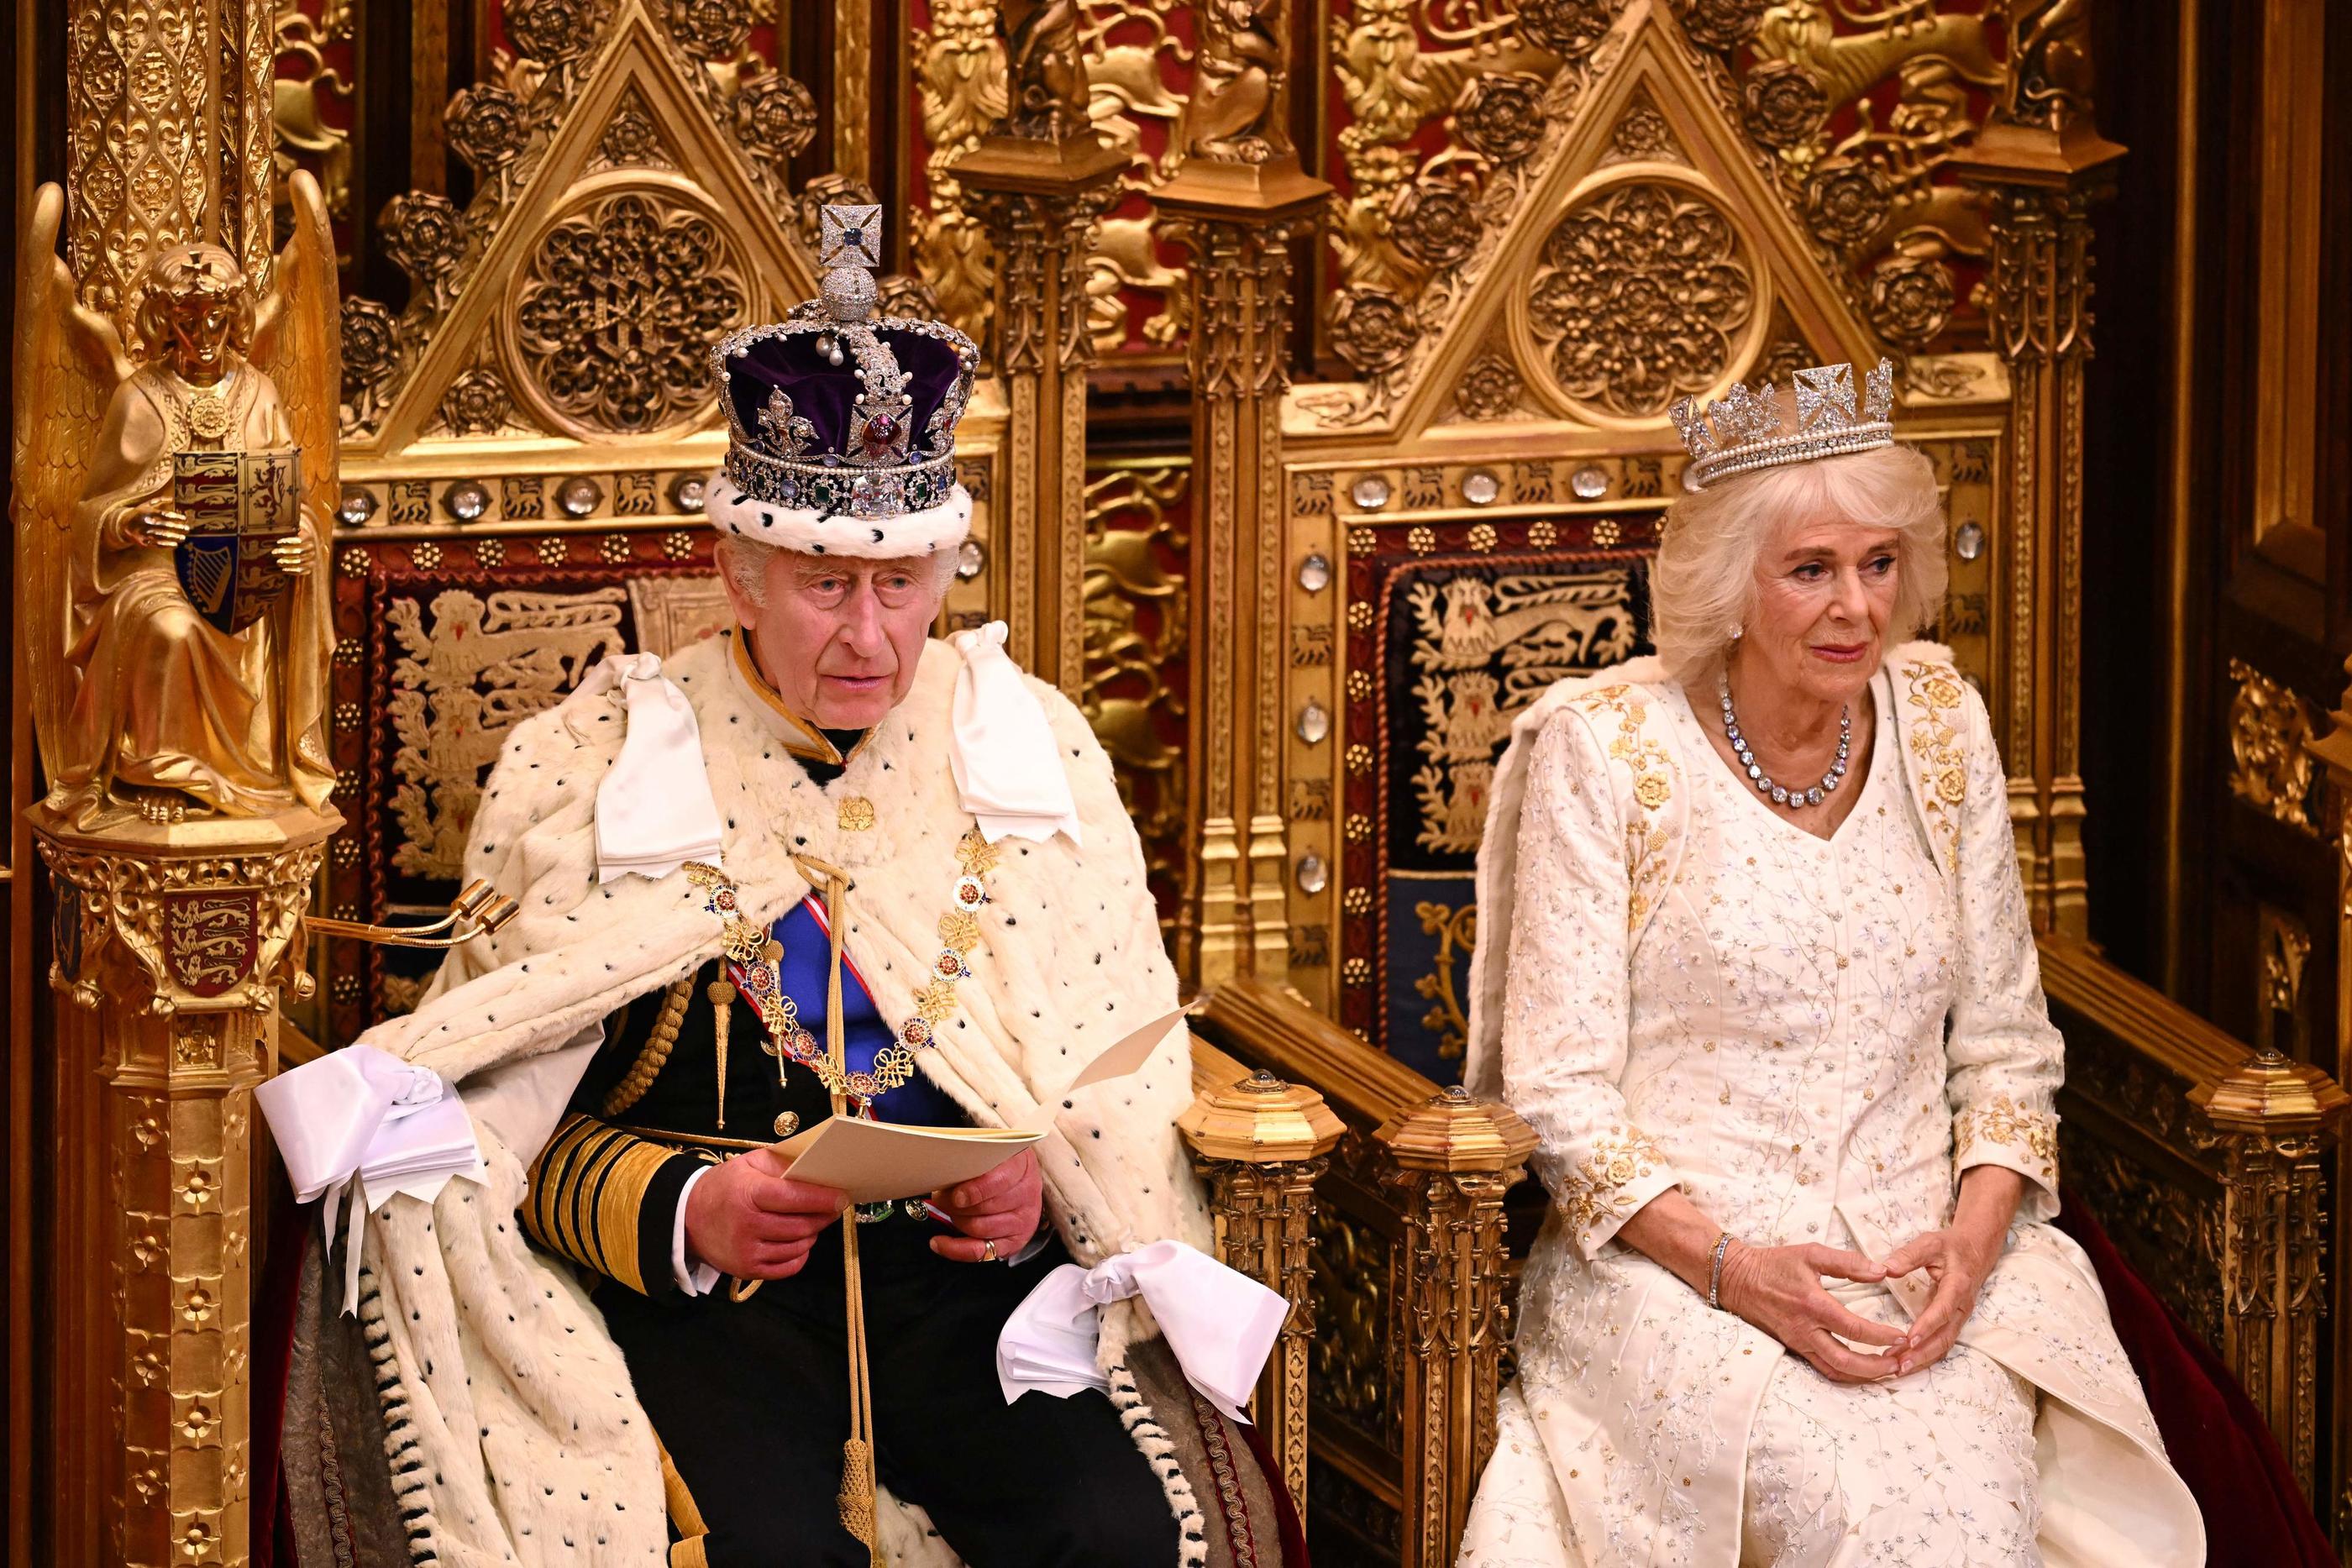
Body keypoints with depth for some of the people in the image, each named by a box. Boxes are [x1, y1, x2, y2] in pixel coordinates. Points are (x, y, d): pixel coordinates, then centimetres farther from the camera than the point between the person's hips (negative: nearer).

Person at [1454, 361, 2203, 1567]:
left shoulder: (1940, 722, 8)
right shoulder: (1604, 748, -4)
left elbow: (2003, 1045, 11)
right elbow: (1562, 1094, -5)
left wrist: (1971, 1240, -8)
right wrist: (1732, 1268, -19)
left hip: (1921, 1253, 4)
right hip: (1674, 1261, -3)